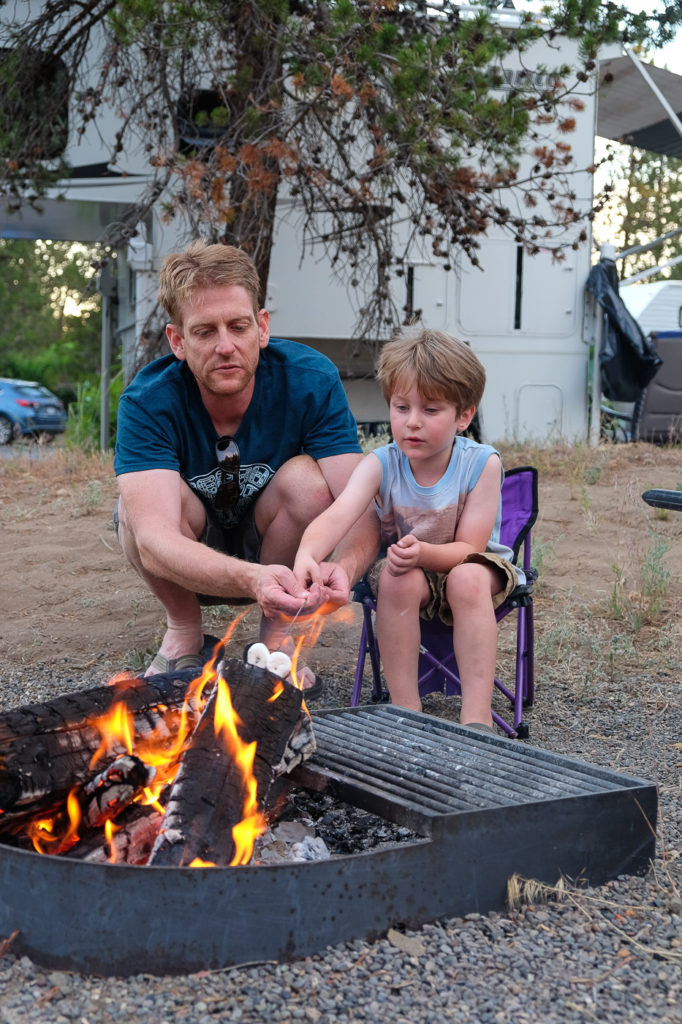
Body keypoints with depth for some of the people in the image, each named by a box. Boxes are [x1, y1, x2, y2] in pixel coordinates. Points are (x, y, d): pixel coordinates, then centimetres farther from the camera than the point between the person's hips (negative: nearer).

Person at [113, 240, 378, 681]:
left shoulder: (311, 380, -24)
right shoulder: (148, 402, -28)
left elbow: (360, 508, -31)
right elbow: (153, 543, -42)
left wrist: (345, 569, -55)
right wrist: (252, 580, -61)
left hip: (281, 552, 1)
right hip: (186, 565, 0)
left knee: (307, 478, -30)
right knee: (137, 502, -32)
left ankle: (276, 636, -8)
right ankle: (184, 635, -4)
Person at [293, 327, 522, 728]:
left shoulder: (481, 463, -21)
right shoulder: (381, 465, -17)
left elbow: (468, 549, -20)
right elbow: (337, 515, -35)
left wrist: (423, 552, -42)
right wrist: (308, 554, -58)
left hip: (472, 570, -1)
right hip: (408, 575, 2)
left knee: (468, 579, -34)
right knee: (396, 577, -31)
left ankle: (477, 716, -30)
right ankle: (404, 708, -21)